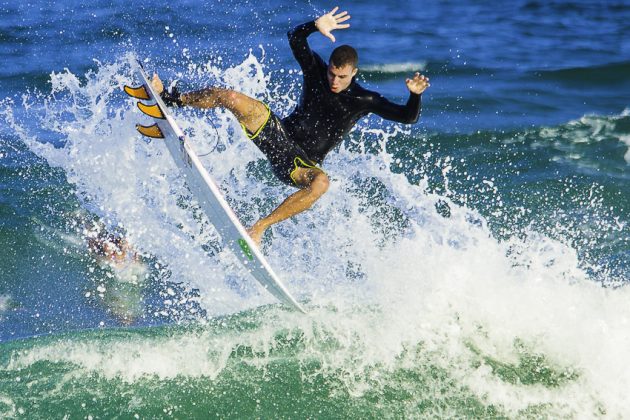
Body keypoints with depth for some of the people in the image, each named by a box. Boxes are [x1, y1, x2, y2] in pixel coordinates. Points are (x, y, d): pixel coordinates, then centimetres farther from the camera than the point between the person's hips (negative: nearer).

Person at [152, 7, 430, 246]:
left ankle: (259, 228, -31)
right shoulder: (316, 71, 0)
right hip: (278, 132, 2)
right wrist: (315, 26, -24)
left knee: (320, 182, -40)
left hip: (299, 163, -2)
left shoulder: (365, 101, -7)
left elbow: (408, 117, -10)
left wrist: (415, 95, -31)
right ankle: (172, 100, 5)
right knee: (231, 98, -21)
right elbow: (295, 38, -4)